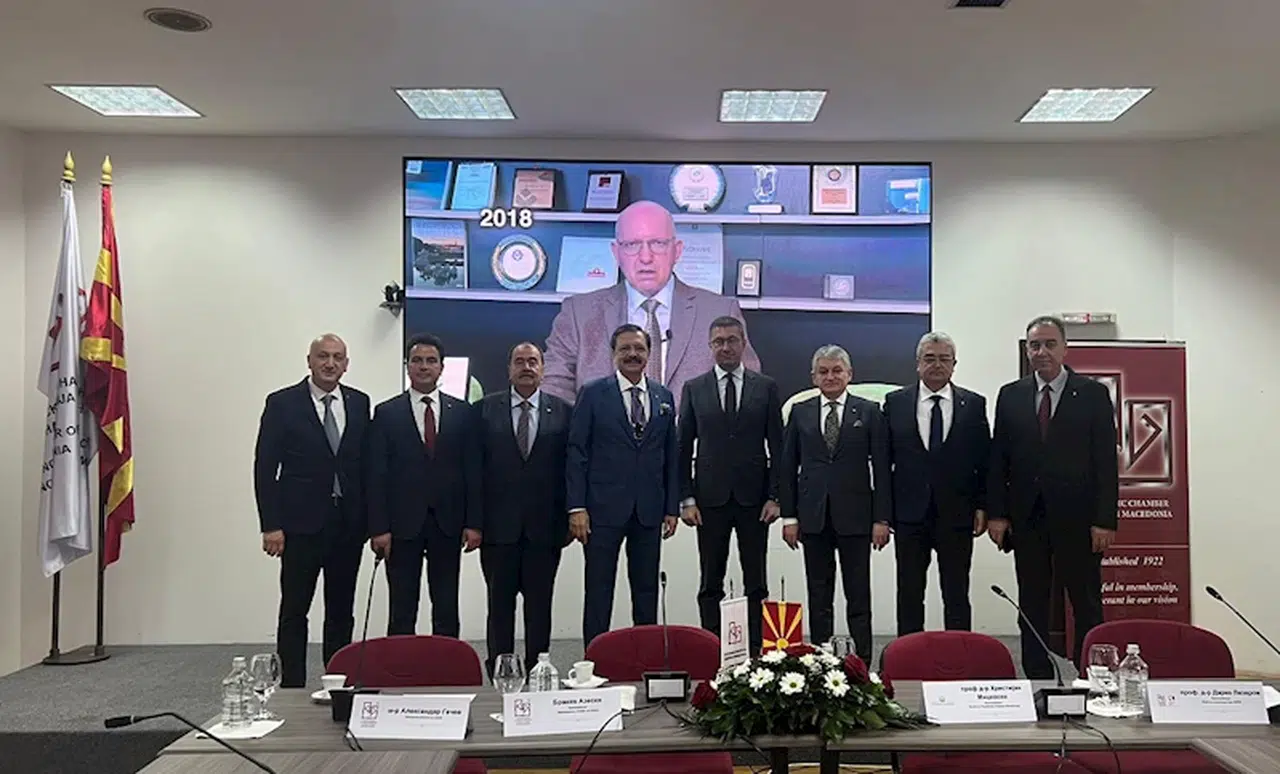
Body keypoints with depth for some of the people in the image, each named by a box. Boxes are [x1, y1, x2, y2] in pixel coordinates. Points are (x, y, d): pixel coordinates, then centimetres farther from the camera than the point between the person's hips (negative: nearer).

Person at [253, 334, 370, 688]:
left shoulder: (359, 403, 7)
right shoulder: (282, 403, -2)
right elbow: (265, 468, -5)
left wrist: (370, 518, 3)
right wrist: (270, 525, -10)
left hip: (349, 524, 3)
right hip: (301, 524, -3)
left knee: (342, 611, 10)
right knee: (294, 611, 4)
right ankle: (292, 686, 13)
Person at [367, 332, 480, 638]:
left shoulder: (462, 412, 7)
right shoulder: (386, 413, 3)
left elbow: (473, 470, 5)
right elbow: (376, 475, -1)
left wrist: (473, 522, -2)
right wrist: (378, 528, -8)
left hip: (448, 524, 1)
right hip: (403, 523, -1)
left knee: (447, 610, 8)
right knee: (402, 611, 5)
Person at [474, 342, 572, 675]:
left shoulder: (562, 412, 5)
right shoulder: (485, 409, 5)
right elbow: (474, 466, 2)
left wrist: (567, 517, -1)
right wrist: (474, 519, -4)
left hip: (544, 525, 0)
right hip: (499, 524, 0)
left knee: (539, 604, 7)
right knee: (499, 603, 6)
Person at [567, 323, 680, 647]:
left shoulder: (664, 397, 10)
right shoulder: (593, 394, -1)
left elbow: (671, 456, 12)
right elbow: (577, 453, -4)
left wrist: (672, 507, 7)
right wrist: (577, 507, -11)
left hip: (649, 509, 4)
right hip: (604, 508, -3)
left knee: (647, 590, 10)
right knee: (599, 590, 3)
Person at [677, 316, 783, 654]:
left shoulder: (766, 387, 5)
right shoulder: (694, 388, 6)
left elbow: (777, 446, 4)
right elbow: (684, 448, 5)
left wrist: (774, 497, -3)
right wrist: (686, 499, -2)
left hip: (754, 499, 0)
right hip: (710, 499, 0)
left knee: (756, 584, 6)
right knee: (710, 585, 6)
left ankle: (754, 649, 13)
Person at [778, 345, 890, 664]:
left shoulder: (869, 412, 3)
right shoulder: (800, 413, 8)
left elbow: (881, 469, 1)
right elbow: (788, 467, 7)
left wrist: (881, 518, -5)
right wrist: (789, 516, 1)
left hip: (855, 516, -2)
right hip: (814, 517, 2)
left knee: (859, 596, 4)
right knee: (818, 596, 8)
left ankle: (862, 661, 11)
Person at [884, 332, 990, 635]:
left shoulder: (974, 404, 4)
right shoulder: (895, 402, 4)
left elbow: (984, 460, 5)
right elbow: (884, 459, 3)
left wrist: (982, 506, -2)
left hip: (956, 515, 0)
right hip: (909, 515, 0)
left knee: (957, 597, 6)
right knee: (909, 596, 8)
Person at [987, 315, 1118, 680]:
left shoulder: (1093, 394, 1)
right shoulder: (1010, 395, 8)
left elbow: (1106, 461, -3)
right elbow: (998, 459, 6)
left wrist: (1105, 519, -10)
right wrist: (996, 513, -1)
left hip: (1078, 518, -2)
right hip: (1027, 517, 3)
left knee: (1087, 607, 5)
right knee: (1032, 608, 9)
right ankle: (1037, 681, 17)